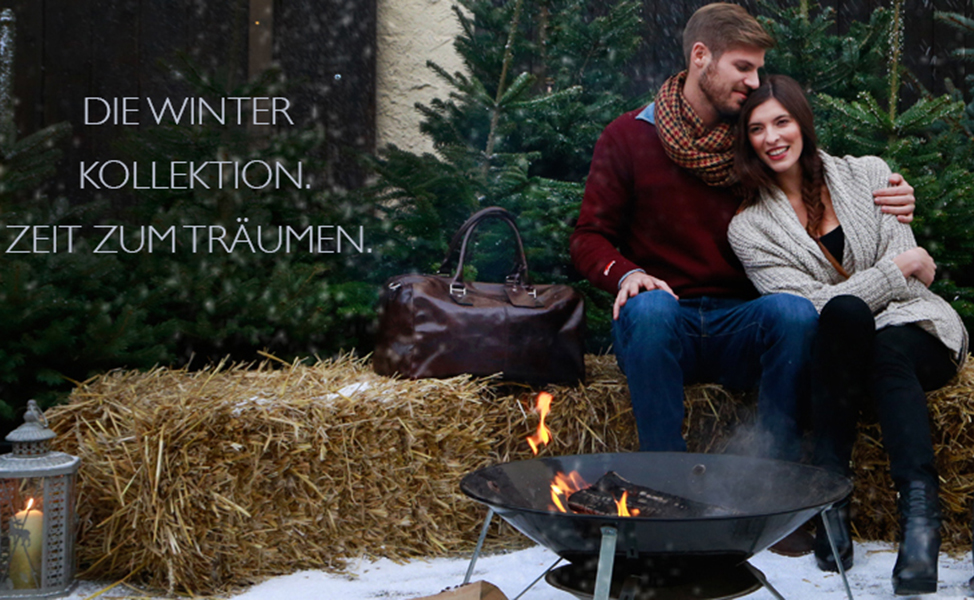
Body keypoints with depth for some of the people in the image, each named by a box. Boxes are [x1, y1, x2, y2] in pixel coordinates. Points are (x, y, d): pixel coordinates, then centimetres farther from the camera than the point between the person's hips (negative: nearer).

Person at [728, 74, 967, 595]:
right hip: (840, 351, 0)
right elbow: (812, 306, -11)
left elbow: (912, 281, -1)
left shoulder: (868, 175, 6)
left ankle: (920, 512, -45)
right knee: (845, 313, -36)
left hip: (914, 332, 1)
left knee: (886, 352, -36)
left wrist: (847, 298, -12)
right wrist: (902, 266, -10)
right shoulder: (749, 228, 1)